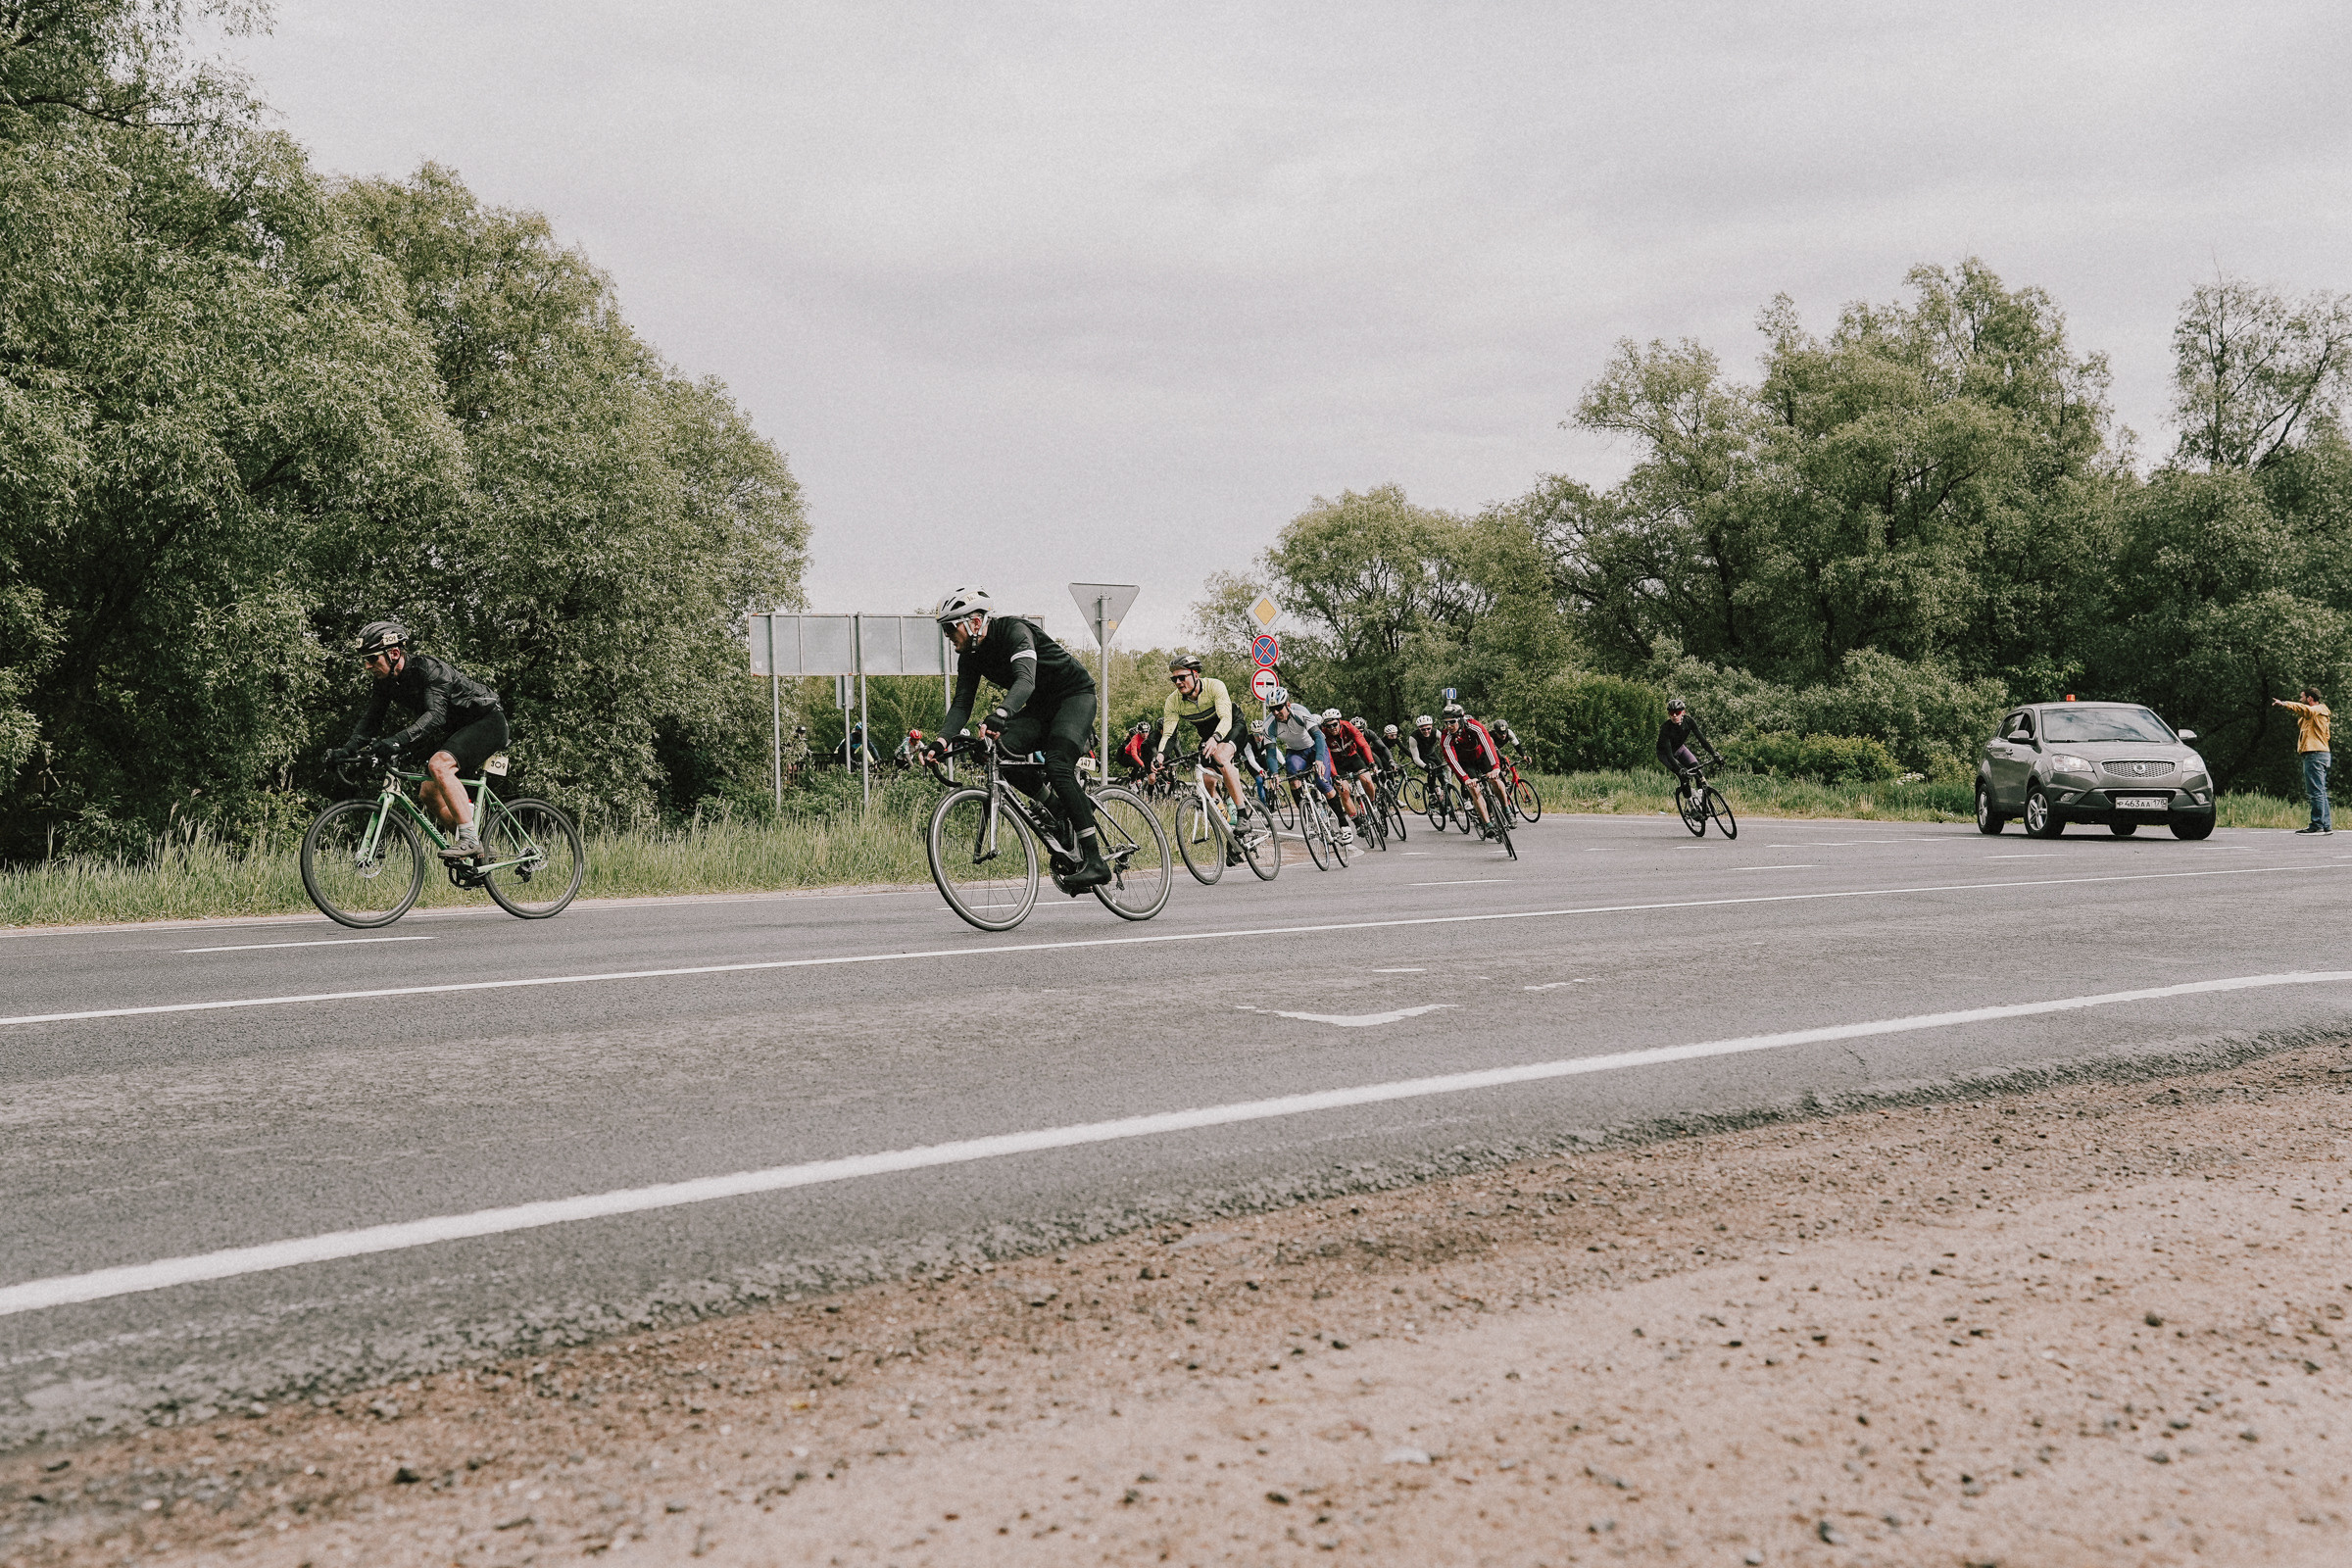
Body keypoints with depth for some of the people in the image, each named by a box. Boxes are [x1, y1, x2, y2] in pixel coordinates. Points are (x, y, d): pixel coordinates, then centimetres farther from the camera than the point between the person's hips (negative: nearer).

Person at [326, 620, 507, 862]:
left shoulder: (429, 669, -28)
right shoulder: (388, 680, -2)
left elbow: (435, 716, -41)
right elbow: (370, 719, 2)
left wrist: (397, 741, -54)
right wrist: (346, 750, -15)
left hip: (488, 722, -10)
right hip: (456, 730, 10)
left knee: (439, 765, -31)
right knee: (428, 793, 4)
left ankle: (469, 839, -29)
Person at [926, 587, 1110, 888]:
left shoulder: (1014, 631, -26)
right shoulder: (970, 656, -1)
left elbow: (1026, 680, -42)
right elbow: (962, 703, -5)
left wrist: (998, 716, -60)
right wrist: (940, 741, -23)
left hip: (1076, 695, -8)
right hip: (1041, 707, 8)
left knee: (1057, 766, -28)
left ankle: (1095, 861, -28)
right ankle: (1061, 811, -2)